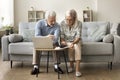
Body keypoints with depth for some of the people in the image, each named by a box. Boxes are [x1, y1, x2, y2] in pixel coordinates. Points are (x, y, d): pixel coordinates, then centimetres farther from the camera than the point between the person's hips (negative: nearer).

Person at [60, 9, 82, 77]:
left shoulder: (79, 23, -20)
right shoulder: (62, 23, -14)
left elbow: (78, 36, -27)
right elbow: (62, 35, -8)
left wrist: (73, 43, -47)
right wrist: (62, 41, -30)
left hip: (76, 41, -1)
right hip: (67, 41, 1)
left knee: (77, 46, -34)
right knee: (71, 47, -33)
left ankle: (78, 69, -38)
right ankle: (71, 65, -13)